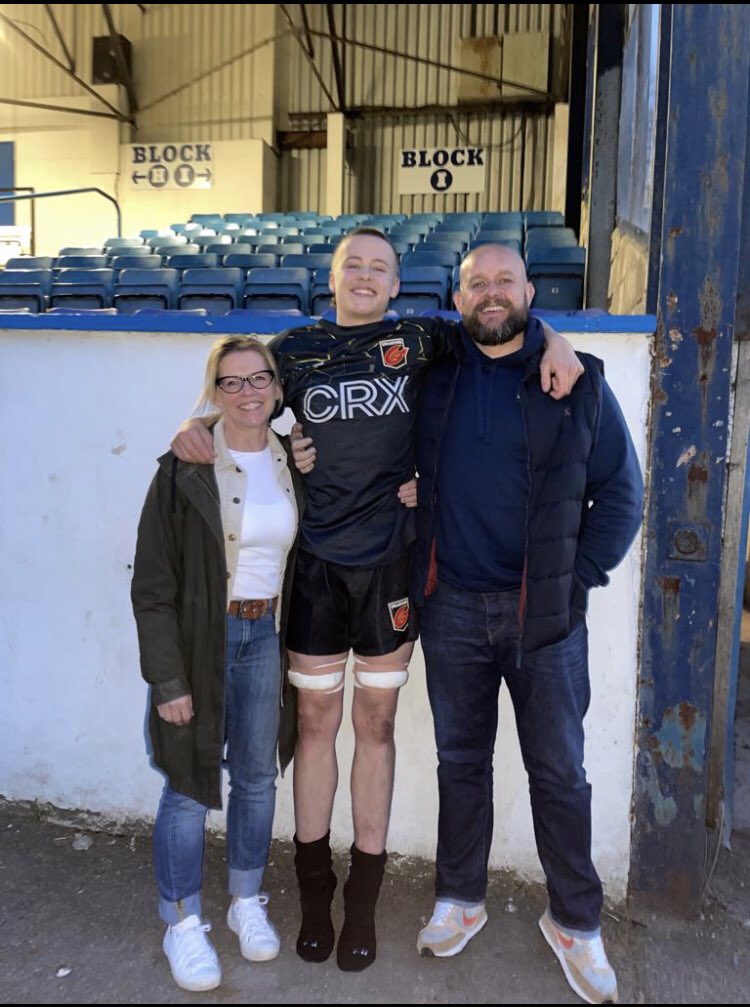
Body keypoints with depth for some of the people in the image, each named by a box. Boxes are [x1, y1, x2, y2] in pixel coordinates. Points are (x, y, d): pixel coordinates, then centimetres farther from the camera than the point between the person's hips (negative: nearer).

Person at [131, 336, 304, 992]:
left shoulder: (292, 465, 2)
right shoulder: (186, 468, -11)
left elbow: (301, 560, 11)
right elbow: (153, 582, -11)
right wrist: (167, 678, -13)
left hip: (266, 635, 4)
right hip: (200, 638, -4)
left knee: (257, 776, 15)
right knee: (189, 784, 7)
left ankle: (247, 901, 36)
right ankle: (183, 923, 28)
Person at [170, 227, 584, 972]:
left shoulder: (417, 342, 4)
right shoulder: (294, 350, 5)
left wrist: (553, 341, -7)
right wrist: (195, 426, -6)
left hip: (390, 562, 0)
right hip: (316, 562, 1)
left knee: (375, 724, 11)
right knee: (315, 722, 10)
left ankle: (363, 897, 29)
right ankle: (314, 892, 31)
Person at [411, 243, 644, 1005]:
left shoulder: (578, 381, -1)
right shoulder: (433, 377, 5)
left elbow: (621, 493, 1)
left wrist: (579, 577, -5)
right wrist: (416, 565, 6)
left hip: (545, 612, -2)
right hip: (451, 606, 2)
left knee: (558, 771, 8)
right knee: (460, 761, 15)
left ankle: (575, 922, 28)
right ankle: (460, 899, 34)